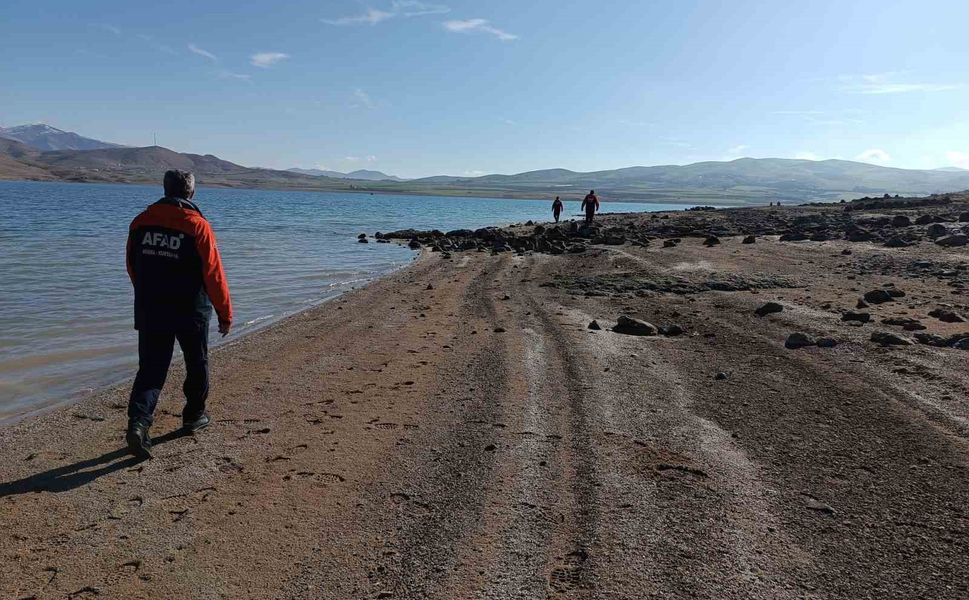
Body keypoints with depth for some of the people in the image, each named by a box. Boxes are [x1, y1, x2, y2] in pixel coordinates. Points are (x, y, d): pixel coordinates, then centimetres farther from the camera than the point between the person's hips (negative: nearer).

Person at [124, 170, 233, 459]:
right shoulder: (198, 226, -12)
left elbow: (132, 268, 13)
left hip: (149, 312, 3)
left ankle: (138, 423, -12)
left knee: (150, 369, 6)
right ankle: (194, 417, 30)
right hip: (190, 311, -3)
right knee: (197, 364, 17)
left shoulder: (140, 222, 3)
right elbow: (214, 275, -12)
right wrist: (225, 313, -4)